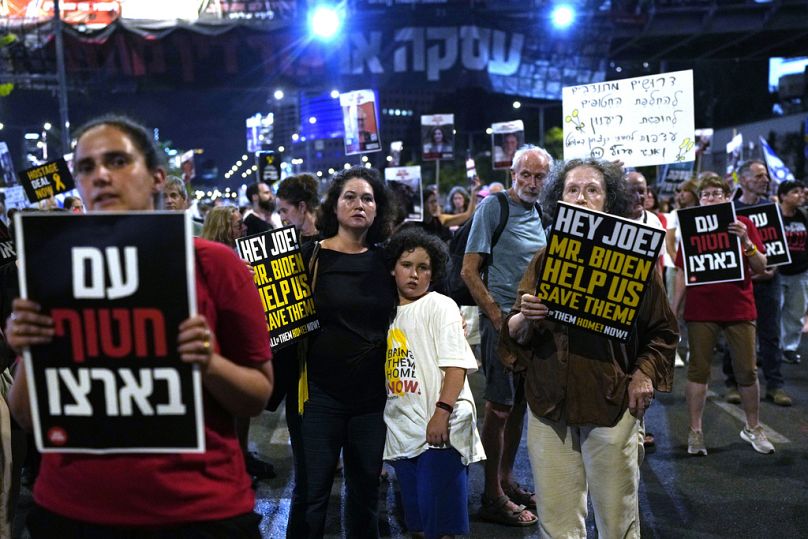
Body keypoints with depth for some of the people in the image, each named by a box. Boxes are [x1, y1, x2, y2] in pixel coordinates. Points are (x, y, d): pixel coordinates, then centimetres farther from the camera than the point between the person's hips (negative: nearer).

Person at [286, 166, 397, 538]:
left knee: (366, 489, 15)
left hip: (373, 394, 3)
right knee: (311, 493, 4)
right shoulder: (311, 256, -3)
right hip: (319, 393, -3)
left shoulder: (385, 260, 6)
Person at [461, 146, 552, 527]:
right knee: (499, 407, -1)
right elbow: (469, 271, -12)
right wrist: (498, 317, -15)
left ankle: (506, 481, 30)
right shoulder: (493, 207, -9)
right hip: (503, 319, -7)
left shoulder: (543, 213, 10)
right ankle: (492, 497, 11)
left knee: (520, 403, 15)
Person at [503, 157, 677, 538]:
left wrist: (644, 374, -7)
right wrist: (525, 319, -15)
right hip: (549, 405, 2)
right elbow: (515, 334, 7)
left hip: (613, 404, -1)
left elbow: (663, 332, 9)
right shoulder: (544, 260, 9)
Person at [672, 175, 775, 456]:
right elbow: (682, 273, 6)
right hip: (701, 309, 0)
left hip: (739, 308, 1)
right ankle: (695, 432, 10)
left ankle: (752, 428, 24)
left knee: (747, 371, 6)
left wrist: (746, 241, -18)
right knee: (698, 370, 2)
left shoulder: (743, 224, 4)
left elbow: (760, 267, -1)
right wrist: (674, 311, 0)